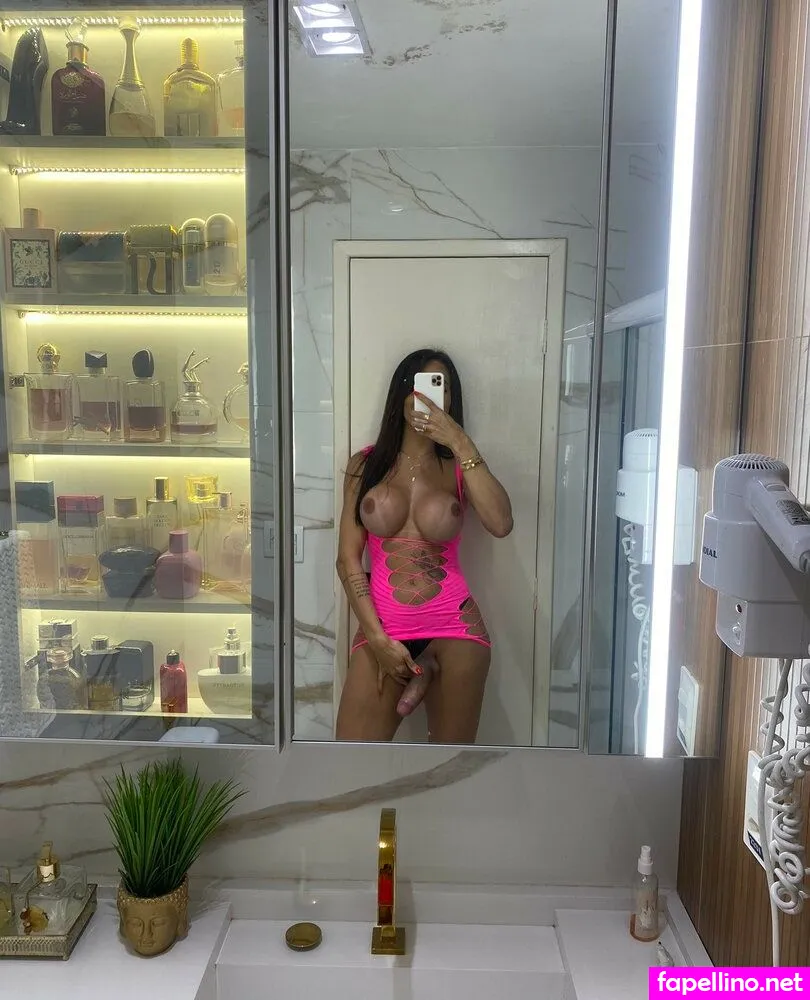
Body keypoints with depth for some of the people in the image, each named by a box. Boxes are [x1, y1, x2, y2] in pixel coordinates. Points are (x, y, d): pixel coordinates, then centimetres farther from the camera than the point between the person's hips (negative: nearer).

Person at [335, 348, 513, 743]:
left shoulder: (458, 468, 3)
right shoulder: (365, 464, 4)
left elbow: (500, 524, -17)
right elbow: (348, 559, 0)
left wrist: (460, 442, -16)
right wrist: (378, 638, -7)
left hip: (454, 628, 0)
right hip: (381, 629, 0)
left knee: (451, 743, 9)